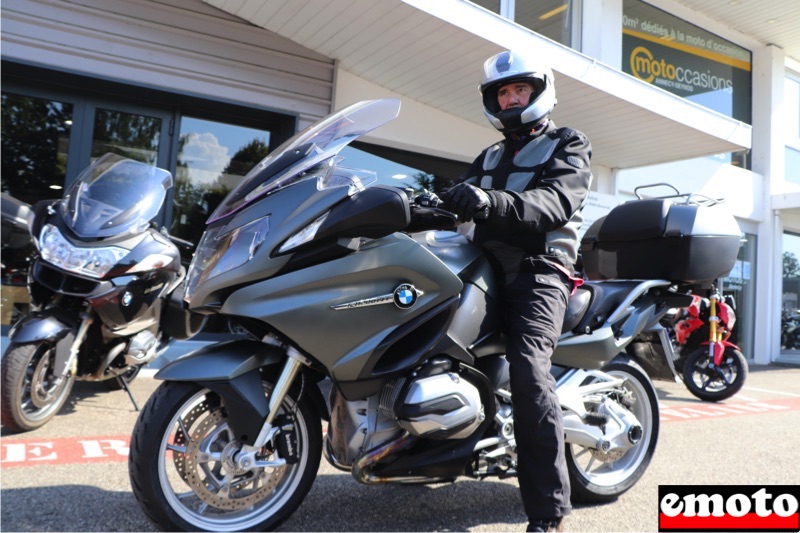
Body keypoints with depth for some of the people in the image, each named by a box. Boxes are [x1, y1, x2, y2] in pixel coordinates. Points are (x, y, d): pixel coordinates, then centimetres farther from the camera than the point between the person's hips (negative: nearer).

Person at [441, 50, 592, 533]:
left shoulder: (568, 147, 11)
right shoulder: (490, 158, 31)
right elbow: (462, 199, 15)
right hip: (488, 266, 7)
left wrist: (492, 202, -30)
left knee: (528, 365, -27)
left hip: (539, 269, -7)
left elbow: (555, 203, -11)